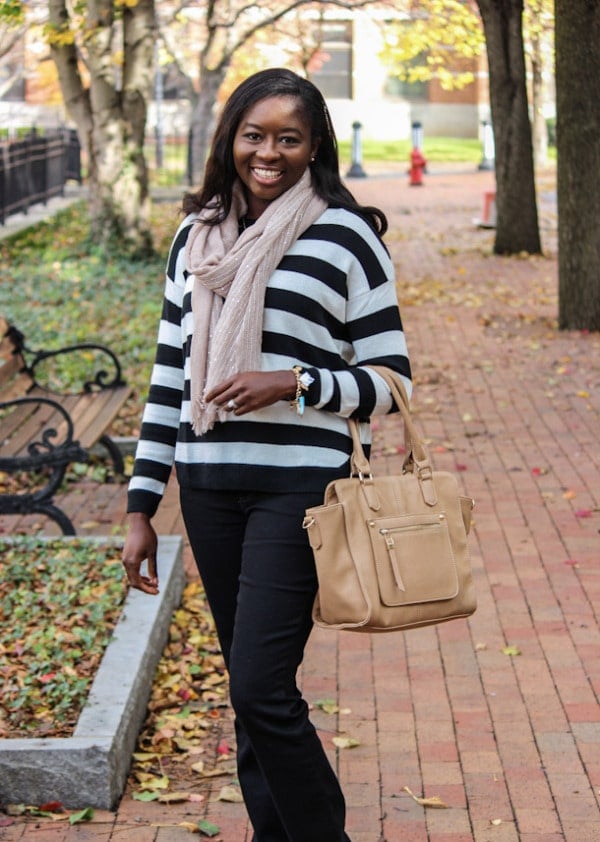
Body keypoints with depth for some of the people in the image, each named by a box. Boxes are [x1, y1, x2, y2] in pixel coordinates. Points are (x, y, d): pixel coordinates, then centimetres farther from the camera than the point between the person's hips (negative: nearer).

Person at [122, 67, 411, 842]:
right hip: (209, 486, 5)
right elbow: (169, 378, 14)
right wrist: (140, 507, 11)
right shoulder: (196, 240, 12)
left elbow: (389, 382, -1)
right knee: (248, 690, 10)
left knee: (260, 687, -11)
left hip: (300, 483, -5)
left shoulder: (346, 238, -2)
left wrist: (295, 383, -18)